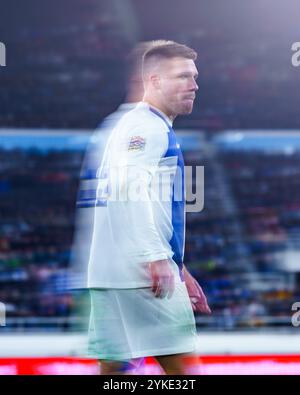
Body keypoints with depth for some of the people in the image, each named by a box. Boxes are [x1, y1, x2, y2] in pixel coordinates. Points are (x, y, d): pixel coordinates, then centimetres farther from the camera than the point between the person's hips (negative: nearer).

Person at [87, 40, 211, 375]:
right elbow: (130, 191, -23)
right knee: (181, 364, -8)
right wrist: (157, 258, -27)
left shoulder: (158, 129, 25)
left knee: (113, 366, 6)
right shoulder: (144, 126, -7)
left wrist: (179, 269, 29)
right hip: (144, 272, -10)